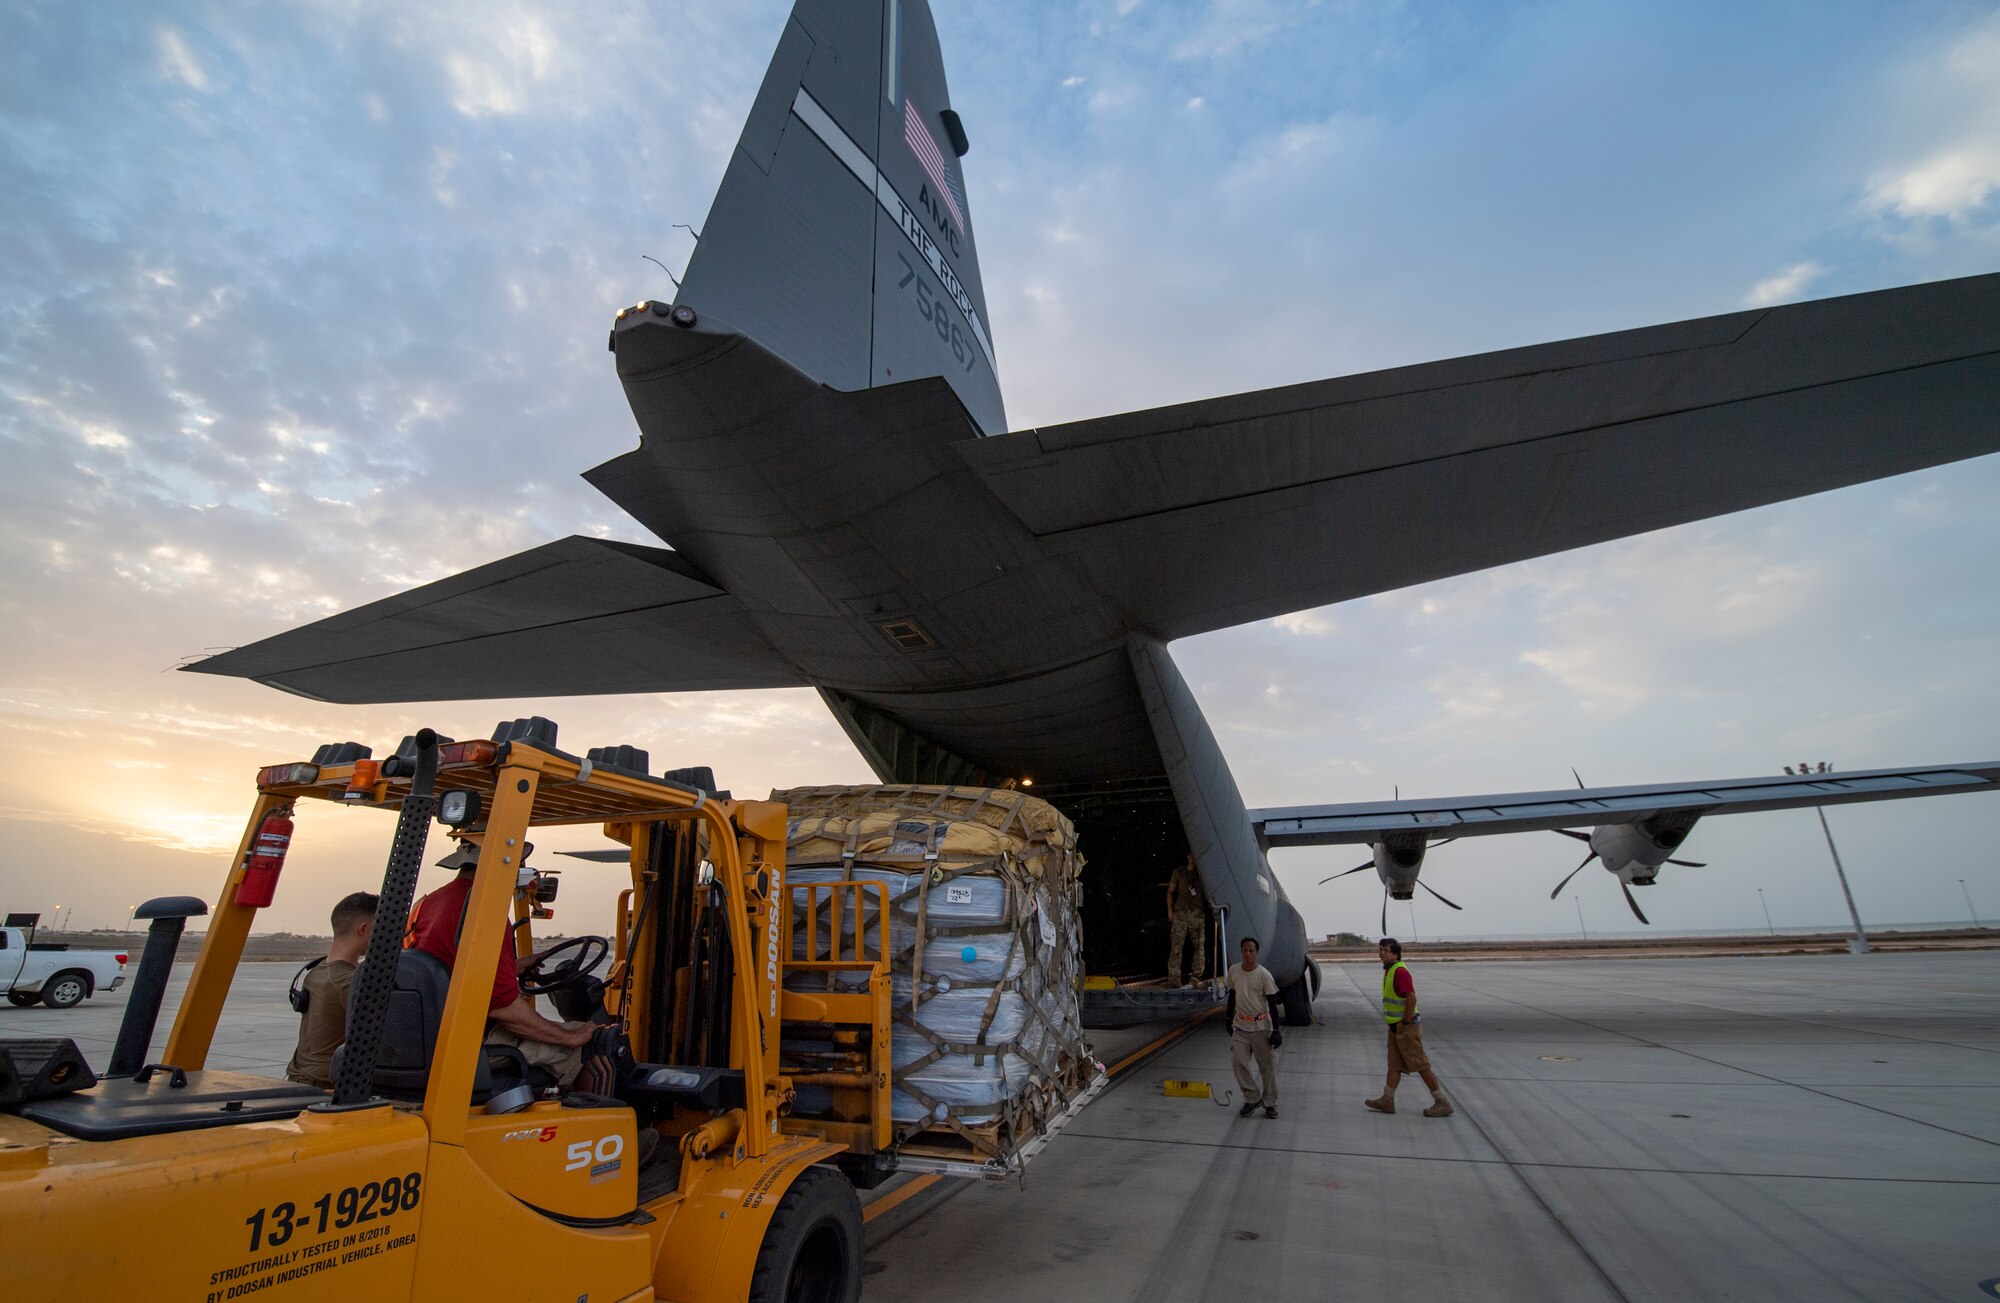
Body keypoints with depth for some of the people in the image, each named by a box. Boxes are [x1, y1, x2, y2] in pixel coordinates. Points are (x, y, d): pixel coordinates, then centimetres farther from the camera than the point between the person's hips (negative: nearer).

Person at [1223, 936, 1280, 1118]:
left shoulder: (1264, 974, -13)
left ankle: (1270, 1103, 20)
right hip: (1240, 1025, 4)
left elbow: (1272, 1003, -10)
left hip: (1261, 1026, -4)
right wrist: (1229, 1019, 14)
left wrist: (1276, 1030, -12)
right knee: (1237, 1062, -3)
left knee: (1268, 1065, 4)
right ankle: (1252, 1098, 14)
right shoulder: (1234, 971, 0)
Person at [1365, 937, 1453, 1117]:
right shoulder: (1389, 971, 11)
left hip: (1407, 1027, -10)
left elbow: (1411, 998, -29)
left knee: (1421, 1065, -1)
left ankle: (1442, 1103, 8)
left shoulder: (1400, 971, -21)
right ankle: (1387, 1101, 14)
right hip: (1396, 1026, 10)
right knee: (1394, 1064, 11)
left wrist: (1405, 1022, -21)